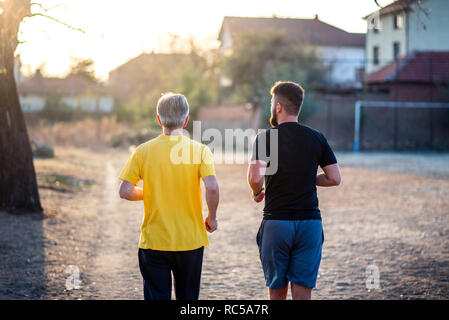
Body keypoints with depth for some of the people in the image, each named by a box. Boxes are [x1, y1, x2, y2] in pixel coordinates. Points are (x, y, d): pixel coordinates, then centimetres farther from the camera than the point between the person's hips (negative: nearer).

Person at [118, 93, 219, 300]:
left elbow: (125, 192, -6)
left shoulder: (144, 151, -4)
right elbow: (212, 188, -18)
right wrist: (212, 218, -2)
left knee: (157, 296, 5)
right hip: (191, 240, 0)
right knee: (188, 297, 14)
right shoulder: (199, 150, -6)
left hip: (154, 242, 0)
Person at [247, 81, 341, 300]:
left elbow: (255, 177, -19)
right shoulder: (317, 138, 5)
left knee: (277, 292, 10)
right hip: (310, 221, 3)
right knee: (302, 293, 3)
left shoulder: (265, 138, -6)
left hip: (276, 222, -2)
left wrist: (257, 192, 2)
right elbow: (335, 179, 6)